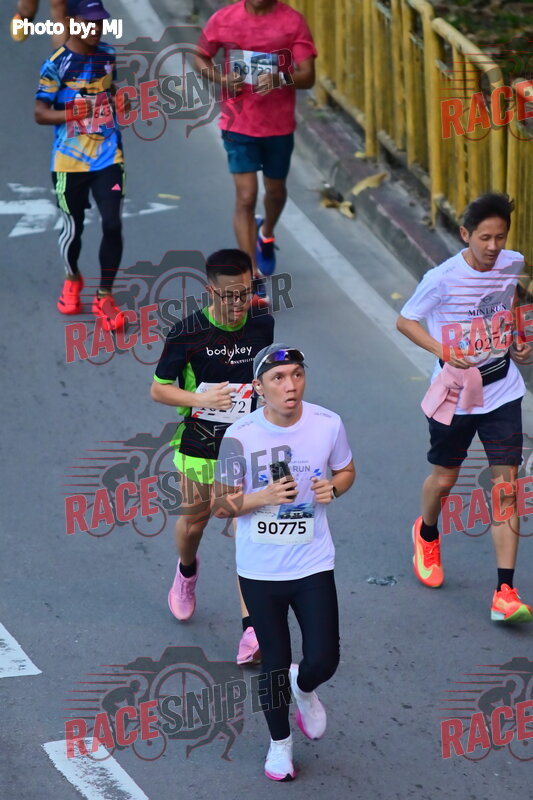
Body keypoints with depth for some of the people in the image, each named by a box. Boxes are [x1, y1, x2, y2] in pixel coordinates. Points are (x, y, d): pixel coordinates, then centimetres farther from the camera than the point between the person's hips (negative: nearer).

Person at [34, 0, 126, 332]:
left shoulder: (108, 55, 4)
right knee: (73, 229, 10)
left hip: (108, 158, 3)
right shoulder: (57, 64, -11)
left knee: (113, 225, -9)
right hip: (70, 162, -3)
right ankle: (73, 279, 39)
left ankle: (105, 296, 4)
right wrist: (72, 114, -27)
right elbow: (40, 113, -12)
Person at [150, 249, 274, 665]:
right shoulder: (187, 334, -14)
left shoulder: (264, 326, -6)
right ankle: (187, 571, 53)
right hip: (200, 445, 0)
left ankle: (251, 630, -8)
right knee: (193, 522, 16)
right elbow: (159, 388, -8)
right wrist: (201, 399, -24)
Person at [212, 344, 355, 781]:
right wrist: (265, 497, -24)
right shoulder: (240, 436, -14)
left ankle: (304, 689, 33)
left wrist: (334, 487, -11)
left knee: (323, 661, -5)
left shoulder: (328, 424, -8)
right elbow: (220, 504, -7)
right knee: (274, 664, 9)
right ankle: (280, 742, 35)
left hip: (313, 564, 1)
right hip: (260, 569, -1)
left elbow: (346, 470, 12)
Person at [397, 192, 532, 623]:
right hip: (455, 394, -2)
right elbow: (405, 321, -7)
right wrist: (444, 351, -20)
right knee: (444, 479, 14)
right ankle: (427, 533, 51)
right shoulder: (443, 278, -18)